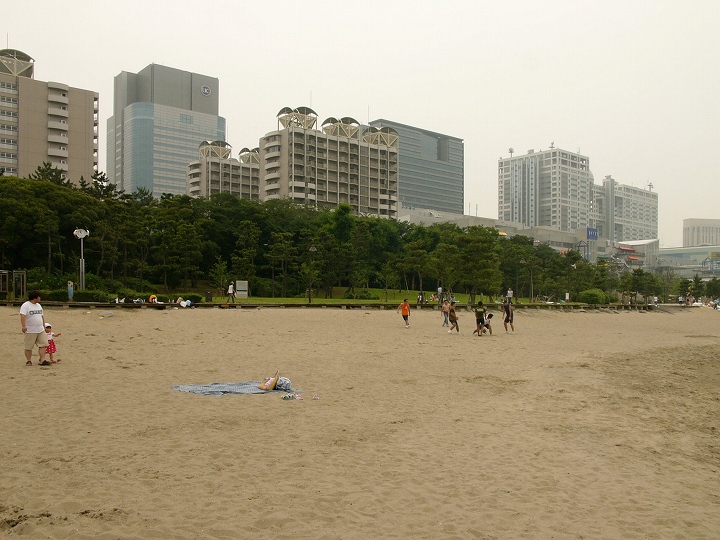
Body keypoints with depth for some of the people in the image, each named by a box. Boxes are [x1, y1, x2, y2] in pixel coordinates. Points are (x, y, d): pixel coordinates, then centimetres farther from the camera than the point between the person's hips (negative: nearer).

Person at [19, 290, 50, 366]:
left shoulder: (38, 305, 16)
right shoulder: (25, 306, -10)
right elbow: (23, 316, -24)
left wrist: (44, 326, 25)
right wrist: (23, 325, -36)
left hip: (41, 330, 7)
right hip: (30, 331, -7)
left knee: (43, 344, -2)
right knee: (29, 347, 2)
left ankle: (42, 360, -1)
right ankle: (29, 360, 13)